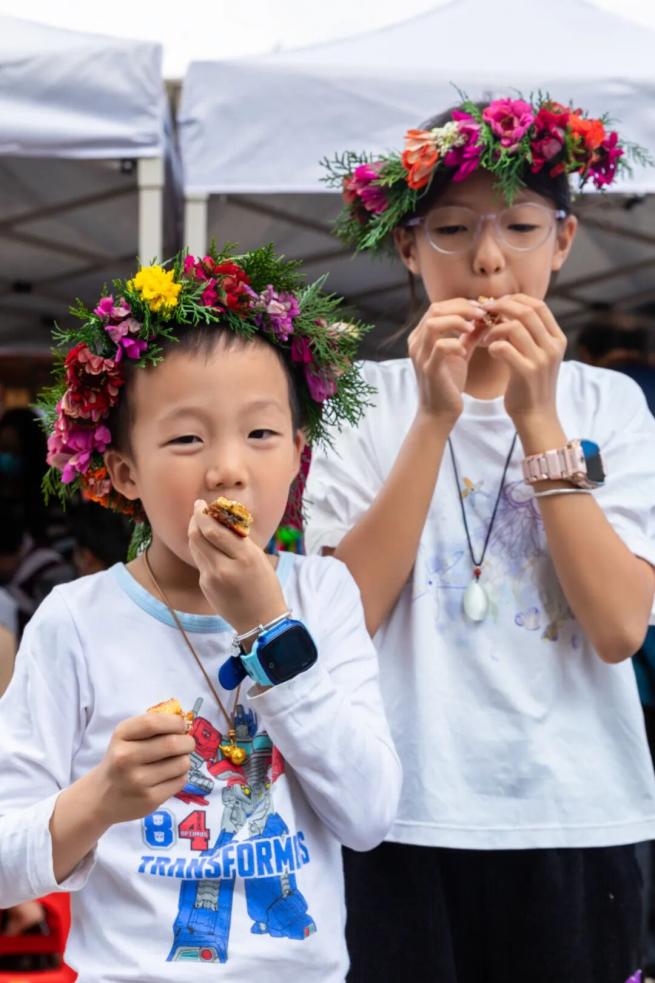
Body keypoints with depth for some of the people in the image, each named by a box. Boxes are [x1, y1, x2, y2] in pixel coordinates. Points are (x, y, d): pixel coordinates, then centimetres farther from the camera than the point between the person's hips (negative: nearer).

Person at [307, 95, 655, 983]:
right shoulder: (367, 400, 0)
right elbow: (347, 613, -11)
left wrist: (537, 421, -15)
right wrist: (435, 418, -17)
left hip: (577, 819, 1)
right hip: (408, 823, -1)